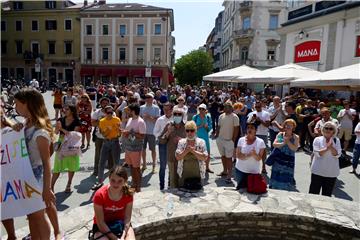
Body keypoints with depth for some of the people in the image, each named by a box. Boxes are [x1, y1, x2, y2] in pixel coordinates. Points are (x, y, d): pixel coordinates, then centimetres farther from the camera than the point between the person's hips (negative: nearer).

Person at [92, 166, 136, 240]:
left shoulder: (128, 194, -18)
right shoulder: (100, 195, -25)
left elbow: (127, 218, -12)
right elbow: (100, 222, -20)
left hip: (120, 222, 2)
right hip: (102, 226, -1)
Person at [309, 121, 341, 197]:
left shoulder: (336, 141, 4)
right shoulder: (318, 139, -3)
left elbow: (337, 154, -7)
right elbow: (317, 153, -13)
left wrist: (331, 147, -23)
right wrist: (327, 148, -24)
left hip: (332, 173, 2)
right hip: (318, 171, -2)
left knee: (327, 195, 14)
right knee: (314, 192, 5)